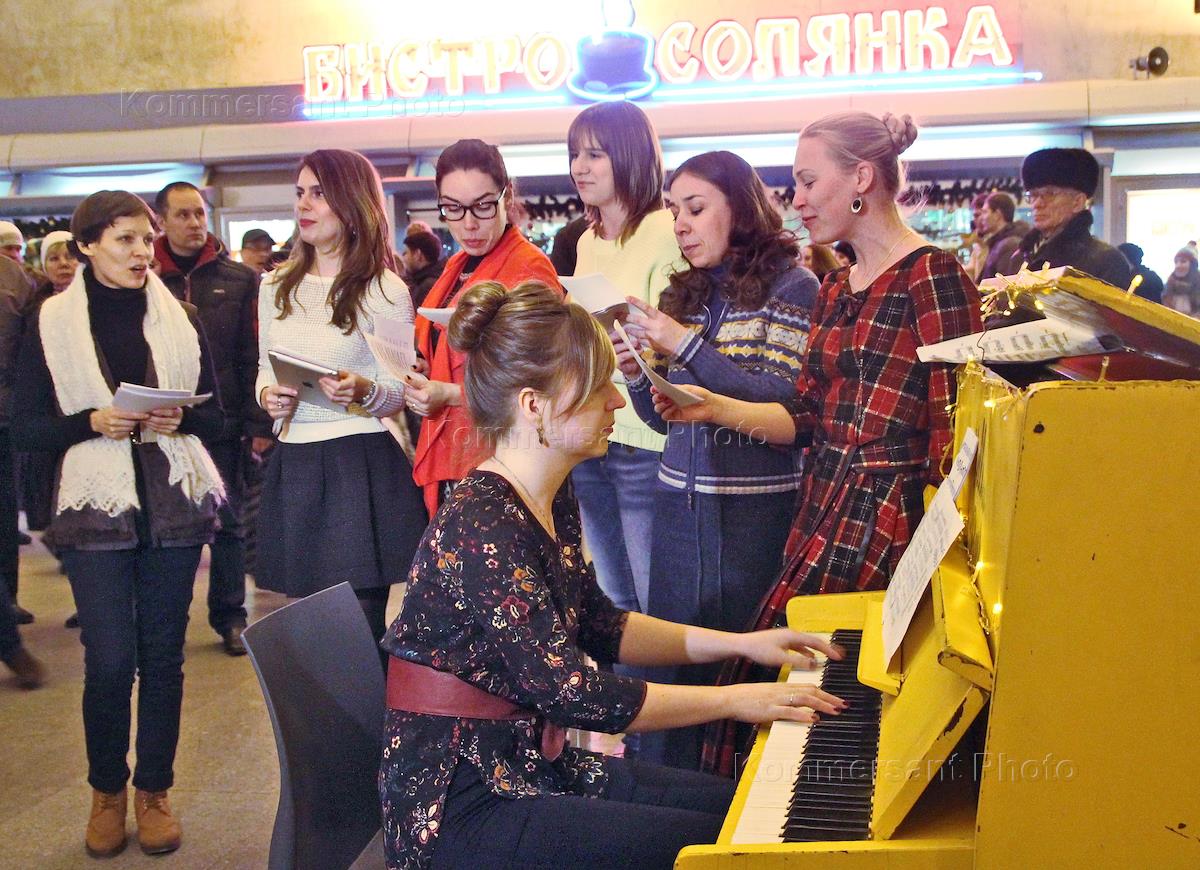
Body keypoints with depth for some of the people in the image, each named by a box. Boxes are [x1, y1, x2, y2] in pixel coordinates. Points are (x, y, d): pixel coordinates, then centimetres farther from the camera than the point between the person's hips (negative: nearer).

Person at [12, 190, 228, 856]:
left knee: (163, 652, 5)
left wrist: (180, 419, -11)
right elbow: (26, 427, 0)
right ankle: (106, 790, 20)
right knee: (110, 658, -3)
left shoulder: (180, 318, 7)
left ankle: (154, 788, 22)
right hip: (97, 505, -2)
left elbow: (216, 414, 9)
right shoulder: (51, 322, 1)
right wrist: (94, 422, -16)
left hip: (173, 501, 2)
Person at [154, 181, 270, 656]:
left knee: (227, 522, 8)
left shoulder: (238, 279, 3)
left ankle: (230, 617, 19)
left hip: (222, 421, 0)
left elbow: (253, 355, -1)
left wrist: (258, 423, -7)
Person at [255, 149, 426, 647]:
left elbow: (400, 392, -3)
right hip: (291, 465, 5)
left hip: (361, 467, -5)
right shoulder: (276, 287, 12)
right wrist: (267, 395, -3)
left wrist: (363, 392, -25)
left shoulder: (385, 290, -4)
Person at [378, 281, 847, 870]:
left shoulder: (552, 506, 5)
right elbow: (570, 692, -26)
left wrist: (740, 643, 9)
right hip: (457, 808, -9)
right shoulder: (480, 527, -25)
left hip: (528, 767, 9)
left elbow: (600, 628, 16)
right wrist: (732, 700, -17)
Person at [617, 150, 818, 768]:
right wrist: (635, 374, -6)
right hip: (680, 504, 5)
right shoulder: (685, 295, 12)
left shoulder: (790, 286, -4)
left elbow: (785, 404, -16)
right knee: (668, 665, 8)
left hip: (757, 506, -5)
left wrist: (688, 346, -19)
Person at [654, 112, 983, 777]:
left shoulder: (931, 275, -9)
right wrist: (717, 409, 0)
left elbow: (952, 422, -13)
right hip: (822, 501, 8)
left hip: (887, 510, -7)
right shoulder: (835, 289, 17)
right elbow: (804, 418, 13)